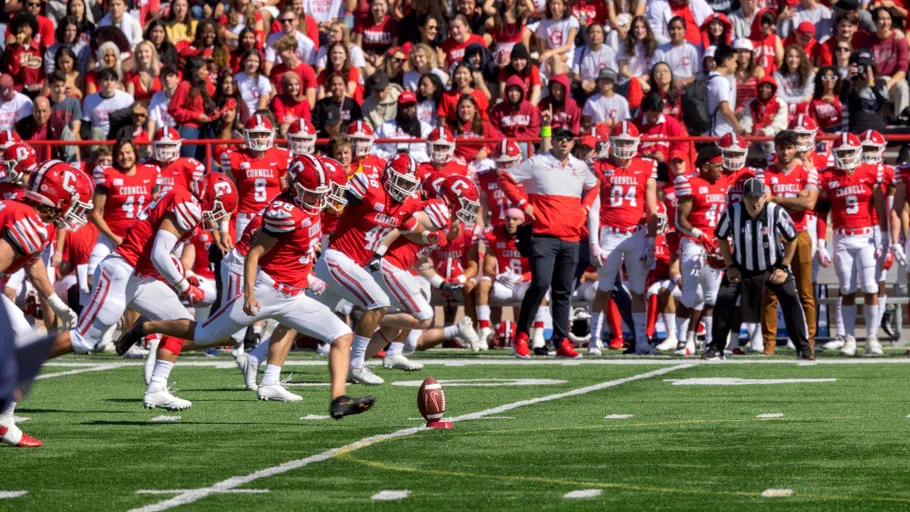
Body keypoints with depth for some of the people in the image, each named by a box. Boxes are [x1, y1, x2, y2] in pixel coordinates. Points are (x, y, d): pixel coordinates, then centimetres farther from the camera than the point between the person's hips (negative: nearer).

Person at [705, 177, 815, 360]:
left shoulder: (776, 212, -24)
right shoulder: (732, 213, -20)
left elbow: (792, 239, -9)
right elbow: (721, 238, -1)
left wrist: (783, 268, -10)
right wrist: (730, 266, -5)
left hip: (772, 267, -1)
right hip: (741, 267, 1)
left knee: (790, 299, -13)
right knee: (724, 299, -11)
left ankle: (803, 348, -3)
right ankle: (716, 348, 2)